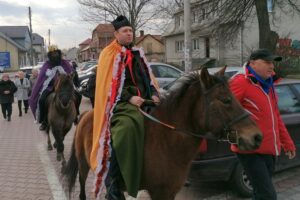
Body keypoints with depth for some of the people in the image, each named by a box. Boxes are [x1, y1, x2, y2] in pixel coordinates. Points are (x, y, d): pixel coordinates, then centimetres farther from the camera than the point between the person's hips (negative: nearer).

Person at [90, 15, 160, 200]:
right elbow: (111, 83, -6)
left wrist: (154, 94, 1)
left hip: (144, 100, 8)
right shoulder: (109, 54, 2)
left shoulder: (138, 53, 21)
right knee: (126, 128, -33)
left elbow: (148, 77, 21)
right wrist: (129, 98, -18)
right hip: (122, 102, -7)